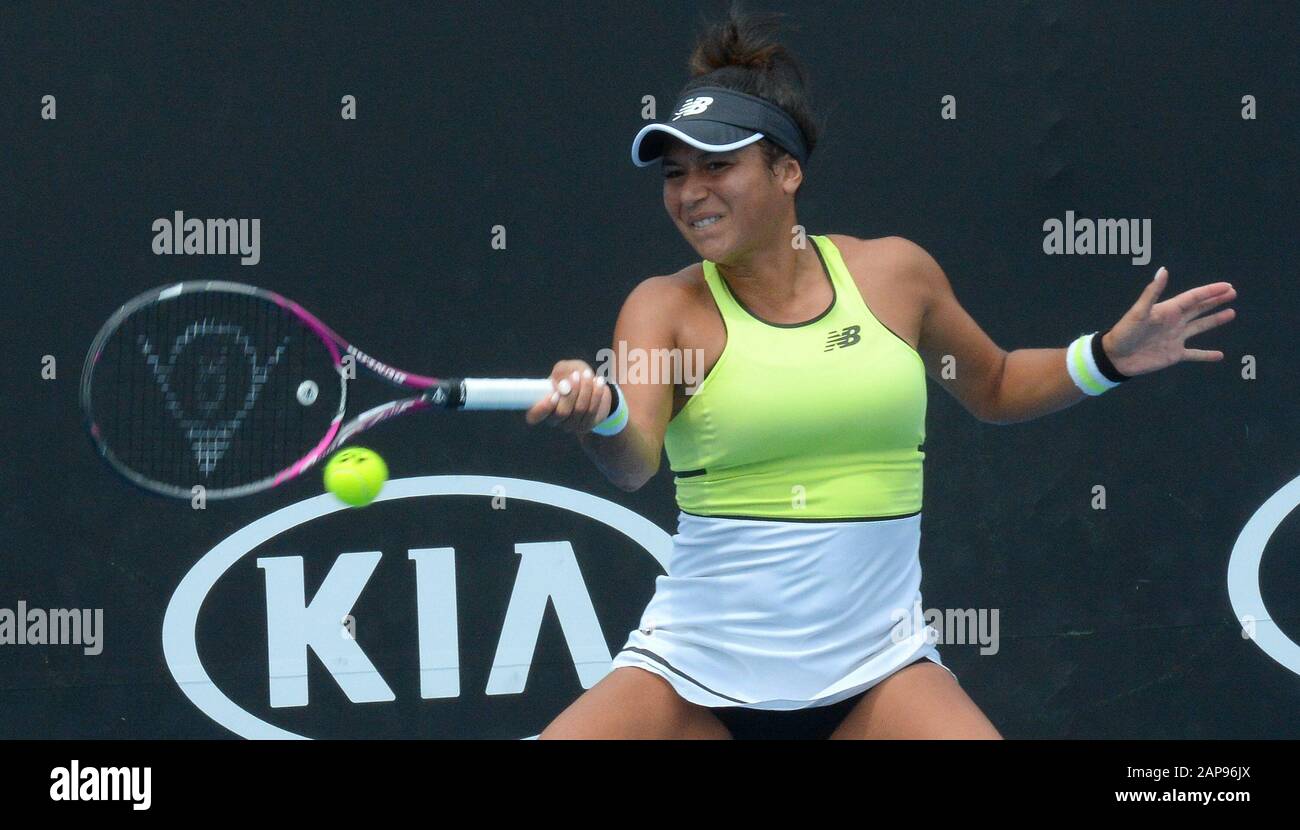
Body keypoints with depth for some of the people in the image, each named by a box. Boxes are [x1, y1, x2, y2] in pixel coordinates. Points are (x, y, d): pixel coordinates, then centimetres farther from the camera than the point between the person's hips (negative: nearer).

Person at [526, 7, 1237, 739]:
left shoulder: (894, 273, 3)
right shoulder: (666, 308, -4)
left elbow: (993, 389, 21)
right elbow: (633, 461, -22)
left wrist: (1111, 357, 6)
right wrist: (600, 416, -44)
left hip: (875, 672, 1)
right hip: (694, 670, -1)